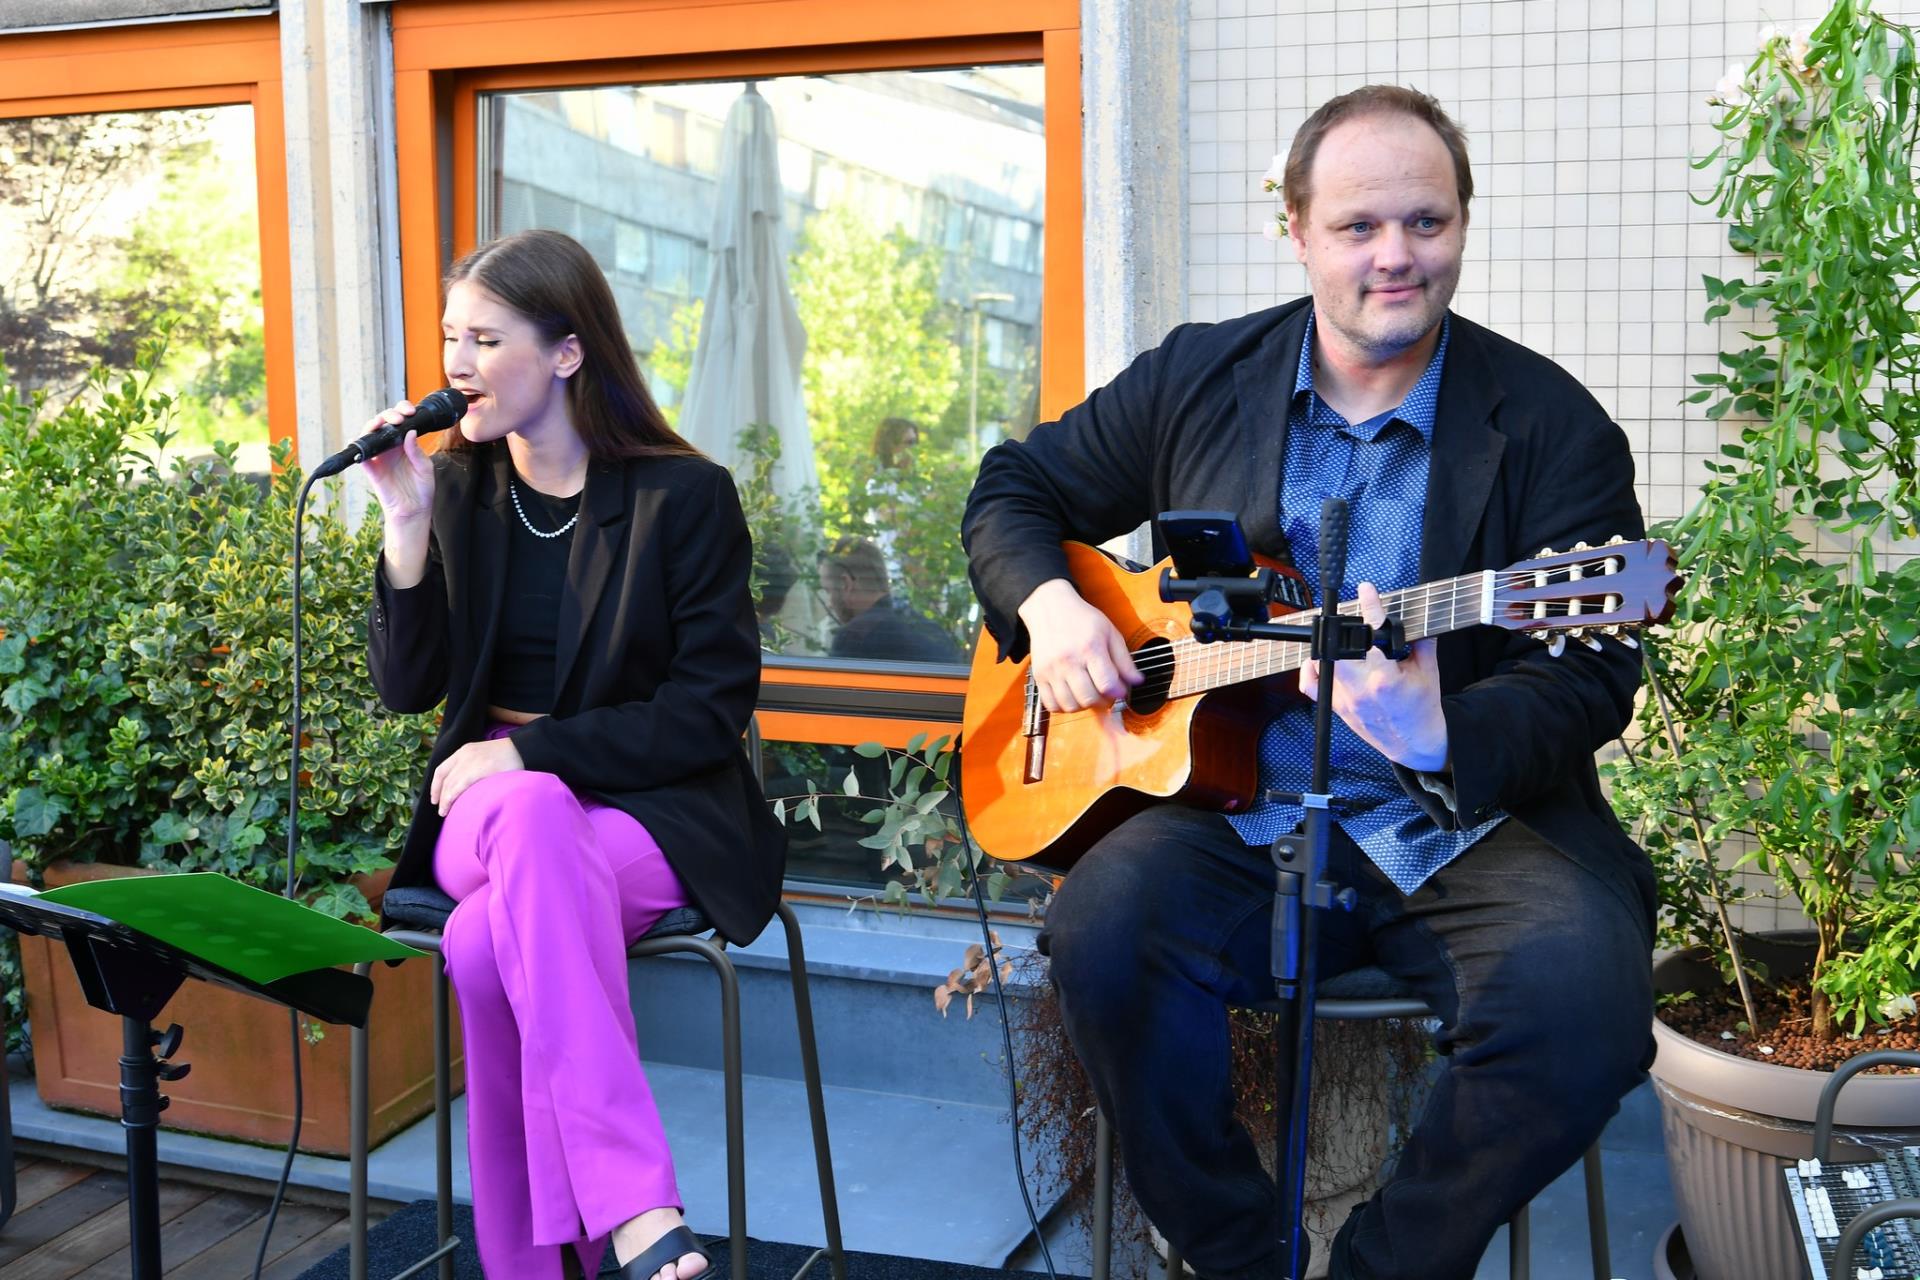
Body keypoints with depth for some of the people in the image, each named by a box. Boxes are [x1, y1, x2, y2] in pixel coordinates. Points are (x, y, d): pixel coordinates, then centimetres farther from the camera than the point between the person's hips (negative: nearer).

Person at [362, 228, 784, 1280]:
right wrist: (407, 521, -11)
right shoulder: (456, 485, 7)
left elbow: (715, 707, -8)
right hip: (494, 799, 3)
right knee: (531, 824, -35)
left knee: (490, 947, -34)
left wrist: (532, 751, -16)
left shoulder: (684, 495, -5)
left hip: (649, 808, -3)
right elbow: (406, 688, 2)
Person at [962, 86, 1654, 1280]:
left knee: (1583, 998, -30)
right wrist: (1047, 604, -4)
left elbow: (1591, 678, -7)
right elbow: (1015, 487, 18)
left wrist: (1440, 738, -29)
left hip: (1471, 815, -1)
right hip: (1234, 809, 2)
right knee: (1105, 924, -29)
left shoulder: (1551, 425, -1)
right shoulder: (1197, 378, 8)